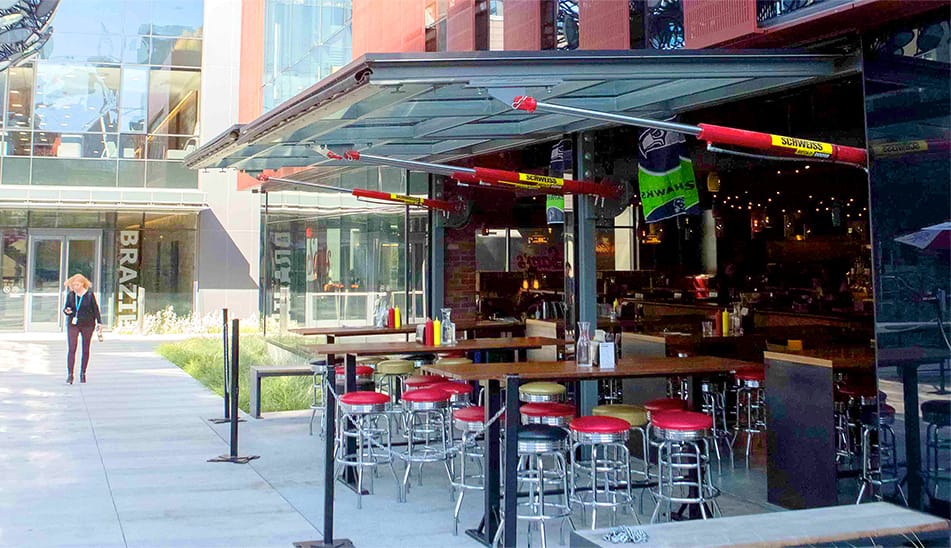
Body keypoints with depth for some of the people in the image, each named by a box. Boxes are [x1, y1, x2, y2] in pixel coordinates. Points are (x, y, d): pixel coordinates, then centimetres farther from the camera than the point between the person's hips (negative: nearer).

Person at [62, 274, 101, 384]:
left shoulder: (89, 295, -2)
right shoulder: (70, 295, 3)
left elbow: (95, 309, 4)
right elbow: (65, 307, 11)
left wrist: (99, 322, 1)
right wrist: (66, 311, -13)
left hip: (87, 324, -1)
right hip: (72, 324, 1)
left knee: (85, 350, 6)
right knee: (71, 349, -8)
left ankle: (83, 373, 17)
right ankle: (69, 375, -8)